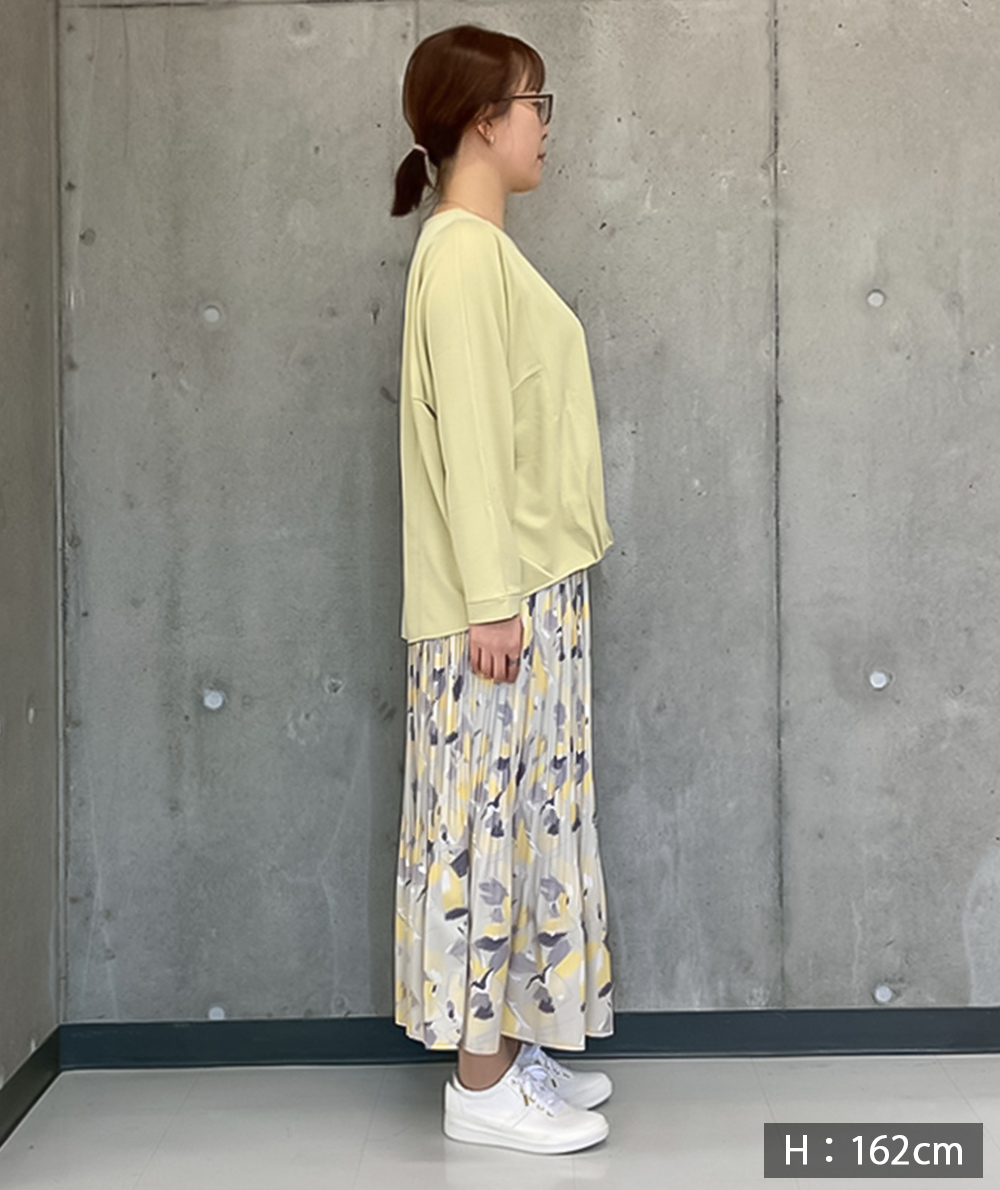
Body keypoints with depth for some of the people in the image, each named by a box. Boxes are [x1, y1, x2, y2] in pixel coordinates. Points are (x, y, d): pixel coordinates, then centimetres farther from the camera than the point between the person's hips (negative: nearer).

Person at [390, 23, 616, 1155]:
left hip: (537, 591, 9)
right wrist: (491, 599, -20)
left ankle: (511, 1044, 23)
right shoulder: (463, 251, -12)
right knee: (485, 818, -2)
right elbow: (468, 434, -18)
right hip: (495, 603, -9)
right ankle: (480, 1083, 9)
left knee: (524, 815, 12)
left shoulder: (489, 251, 17)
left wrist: (525, 591, 18)